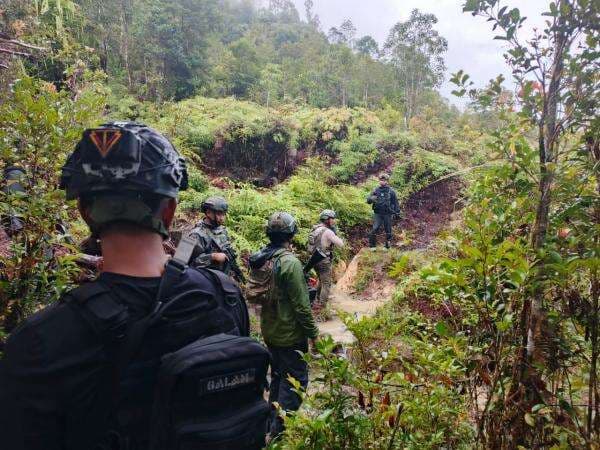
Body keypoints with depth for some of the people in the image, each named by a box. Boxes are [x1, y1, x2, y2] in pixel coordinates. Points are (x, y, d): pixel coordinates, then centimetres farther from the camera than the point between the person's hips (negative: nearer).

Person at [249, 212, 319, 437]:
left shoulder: (260, 259, -1)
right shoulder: (290, 263, -24)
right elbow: (301, 305, -22)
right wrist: (313, 333, -12)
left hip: (269, 331, 8)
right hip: (290, 334, -8)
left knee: (278, 375, 23)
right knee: (295, 379, 7)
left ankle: (272, 422, 37)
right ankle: (281, 430, 13)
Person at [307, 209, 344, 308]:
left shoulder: (315, 229, 7)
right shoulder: (328, 231, -19)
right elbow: (341, 244, -19)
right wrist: (334, 234, -5)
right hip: (324, 261, -8)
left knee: (322, 281, 25)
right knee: (326, 284, 2)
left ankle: (318, 300, 34)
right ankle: (321, 304, 3)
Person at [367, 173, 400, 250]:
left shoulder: (391, 191, 1)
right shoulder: (376, 190, 4)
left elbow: (395, 202, 7)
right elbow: (368, 200, 2)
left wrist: (397, 211, 3)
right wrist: (372, 199, -21)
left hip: (387, 214, 0)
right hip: (377, 213, 0)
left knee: (388, 230, 8)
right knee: (375, 229, -10)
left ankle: (388, 245, 21)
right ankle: (372, 245, -2)